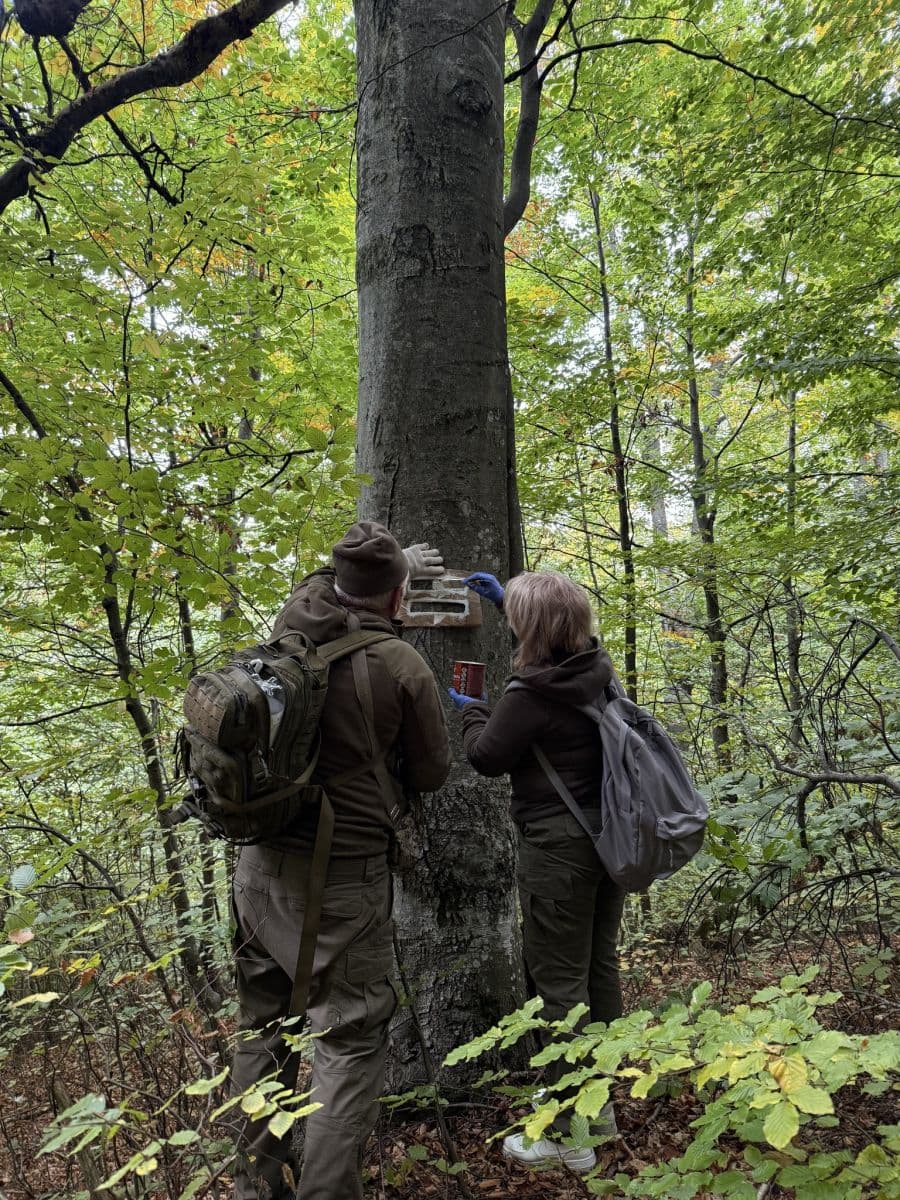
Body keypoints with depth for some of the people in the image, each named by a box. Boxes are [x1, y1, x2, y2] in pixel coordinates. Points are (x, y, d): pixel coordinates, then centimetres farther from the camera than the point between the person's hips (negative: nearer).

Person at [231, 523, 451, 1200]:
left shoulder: (292, 626, -1)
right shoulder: (404, 668, -16)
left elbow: (323, 584, 25)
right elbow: (431, 774, -1)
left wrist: (389, 560, 35)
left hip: (259, 864, 7)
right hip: (340, 877, -6)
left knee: (263, 1026, 21)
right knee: (350, 1041, 7)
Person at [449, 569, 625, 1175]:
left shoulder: (530, 695, -23)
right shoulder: (598, 666, -2)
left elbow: (488, 757, -9)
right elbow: (562, 637, 22)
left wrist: (472, 709, 9)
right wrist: (508, 598, 26)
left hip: (558, 852, -8)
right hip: (609, 840, 8)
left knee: (559, 983, 4)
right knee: (601, 968, 19)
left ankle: (568, 1136, 18)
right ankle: (602, 1103, 36)